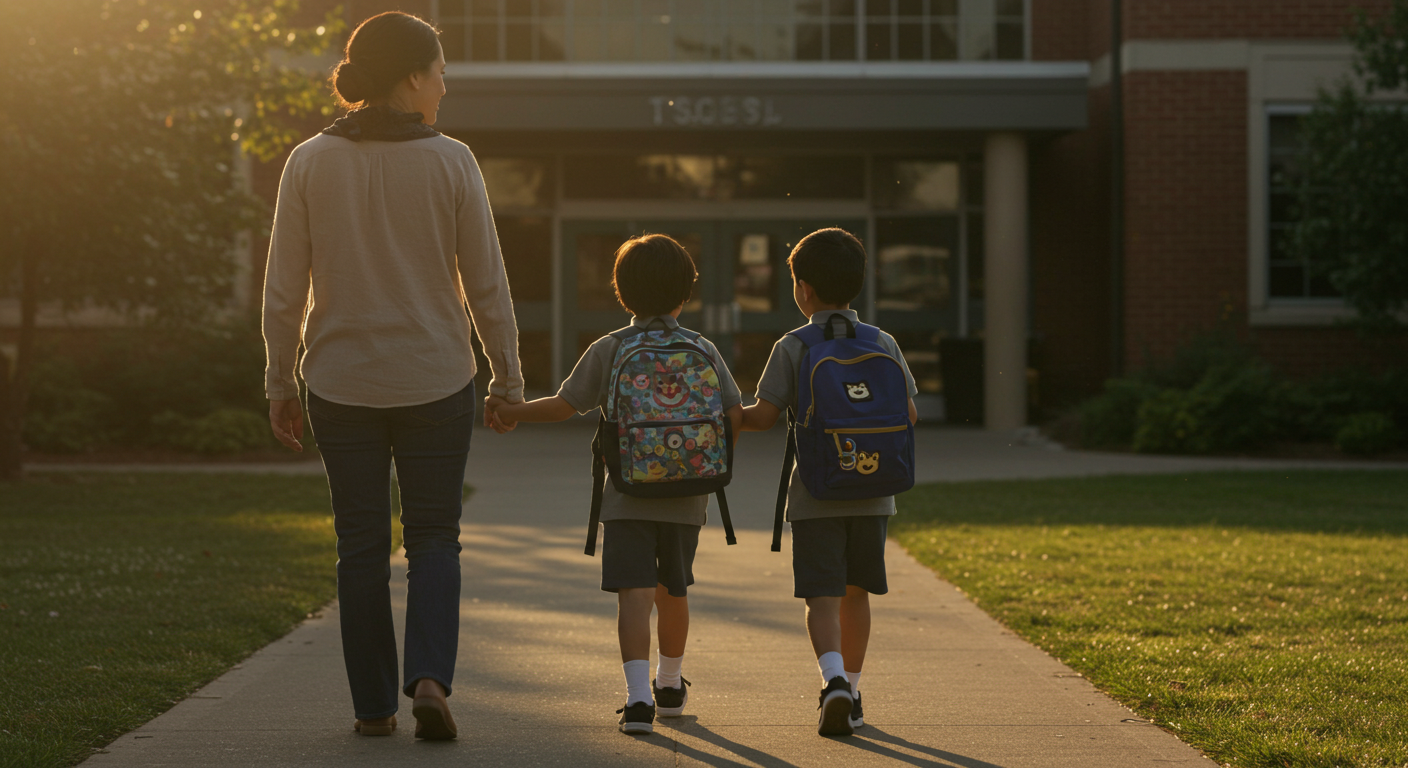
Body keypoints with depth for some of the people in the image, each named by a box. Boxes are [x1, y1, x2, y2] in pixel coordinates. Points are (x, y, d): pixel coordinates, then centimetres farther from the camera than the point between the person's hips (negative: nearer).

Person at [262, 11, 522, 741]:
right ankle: (429, 679, -7)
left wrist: (280, 384, 8)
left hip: (342, 382, 1)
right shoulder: (451, 162, -7)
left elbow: (284, 291, -2)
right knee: (433, 537, 11)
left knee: (361, 544, 12)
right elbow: (486, 285, -4)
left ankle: (373, 706, 14)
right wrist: (507, 378, 7)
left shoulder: (309, 163, -3)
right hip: (435, 380, -1)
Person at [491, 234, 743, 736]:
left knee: (634, 592, -9)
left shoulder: (608, 350, -1)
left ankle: (639, 695, -25)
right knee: (672, 592, 19)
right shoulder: (704, 351, 3)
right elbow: (735, 417, -1)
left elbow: (563, 406, 3)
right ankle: (670, 686, 37)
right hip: (685, 499, 2)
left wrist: (512, 412, 19)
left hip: (627, 497, -2)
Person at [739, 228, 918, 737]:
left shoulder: (792, 349, -6)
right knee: (855, 593, 16)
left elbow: (763, 417, -7)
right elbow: (907, 416, 5)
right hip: (870, 492, 3)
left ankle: (834, 680, -27)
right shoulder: (883, 344, 3)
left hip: (815, 496, -3)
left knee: (822, 598, -4)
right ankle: (851, 693, 23)